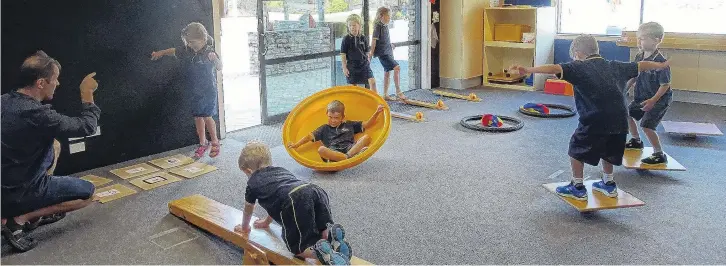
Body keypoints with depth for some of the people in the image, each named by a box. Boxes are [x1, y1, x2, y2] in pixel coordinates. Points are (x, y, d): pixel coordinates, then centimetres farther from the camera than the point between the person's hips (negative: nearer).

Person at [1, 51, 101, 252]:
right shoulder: (37, 115, -29)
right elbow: (86, 127, -18)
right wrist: (87, 96, -7)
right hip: (17, 193, -8)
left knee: (54, 146, 25)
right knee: (88, 192, 4)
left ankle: (36, 213, 22)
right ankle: (19, 220, -4)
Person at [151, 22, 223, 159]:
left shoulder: (209, 51, -13)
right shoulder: (187, 51, 1)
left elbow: (219, 68, -13)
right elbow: (174, 51, 20)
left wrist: (215, 59, -32)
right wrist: (161, 53, 11)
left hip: (209, 90, -5)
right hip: (194, 90, 6)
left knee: (207, 116, -7)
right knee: (198, 117, 9)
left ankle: (215, 142, 10)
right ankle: (202, 143, 20)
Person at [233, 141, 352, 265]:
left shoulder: (253, 183, 26)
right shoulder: (282, 170, 42)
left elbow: (248, 209, 42)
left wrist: (244, 227, 63)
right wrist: (267, 222, 71)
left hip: (295, 202, -6)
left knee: (297, 247, 5)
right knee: (324, 231, 23)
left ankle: (321, 251, -22)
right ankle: (331, 232, -9)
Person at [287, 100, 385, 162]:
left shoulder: (349, 125, 25)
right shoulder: (324, 129, 23)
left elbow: (367, 124, 20)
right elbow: (310, 136, 14)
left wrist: (376, 113, 6)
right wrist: (296, 145, 1)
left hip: (351, 149, 1)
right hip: (333, 155, -1)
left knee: (366, 137, -20)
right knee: (321, 150, -34)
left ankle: (349, 155, -38)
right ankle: (352, 157, -40)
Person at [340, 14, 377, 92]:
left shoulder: (363, 38, 1)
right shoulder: (346, 39, -6)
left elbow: (367, 52, 11)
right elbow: (343, 54, -4)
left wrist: (368, 61, 12)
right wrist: (344, 67, -6)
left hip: (364, 64, 2)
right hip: (352, 66, -1)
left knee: (372, 82, -12)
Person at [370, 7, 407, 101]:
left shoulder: (385, 26, 12)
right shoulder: (378, 27, -12)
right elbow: (374, 40, -13)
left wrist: (390, 45, 41)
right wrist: (371, 53, -13)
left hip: (388, 52, 9)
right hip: (382, 53, -9)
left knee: (387, 72, 11)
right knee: (397, 67, -19)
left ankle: (385, 95, 18)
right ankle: (398, 91, -14)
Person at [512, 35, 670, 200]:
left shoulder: (579, 68, -1)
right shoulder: (615, 67, 17)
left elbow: (555, 68, -17)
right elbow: (641, 65, 32)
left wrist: (529, 70, -25)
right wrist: (662, 65, 50)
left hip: (595, 121, -6)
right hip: (619, 120, 6)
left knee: (576, 149, 12)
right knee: (607, 150, 28)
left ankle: (578, 188, 15)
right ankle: (608, 184, 38)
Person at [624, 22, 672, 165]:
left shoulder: (660, 61, -26)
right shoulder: (639, 57, -2)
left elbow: (665, 85, -23)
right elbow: (634, 77, 11)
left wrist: (653, 100, -31)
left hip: (659, 100, -9)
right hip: (642, 97, 9)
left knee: (646, 125, -16)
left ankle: (659, 154, -2)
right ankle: (636, 140, 40)